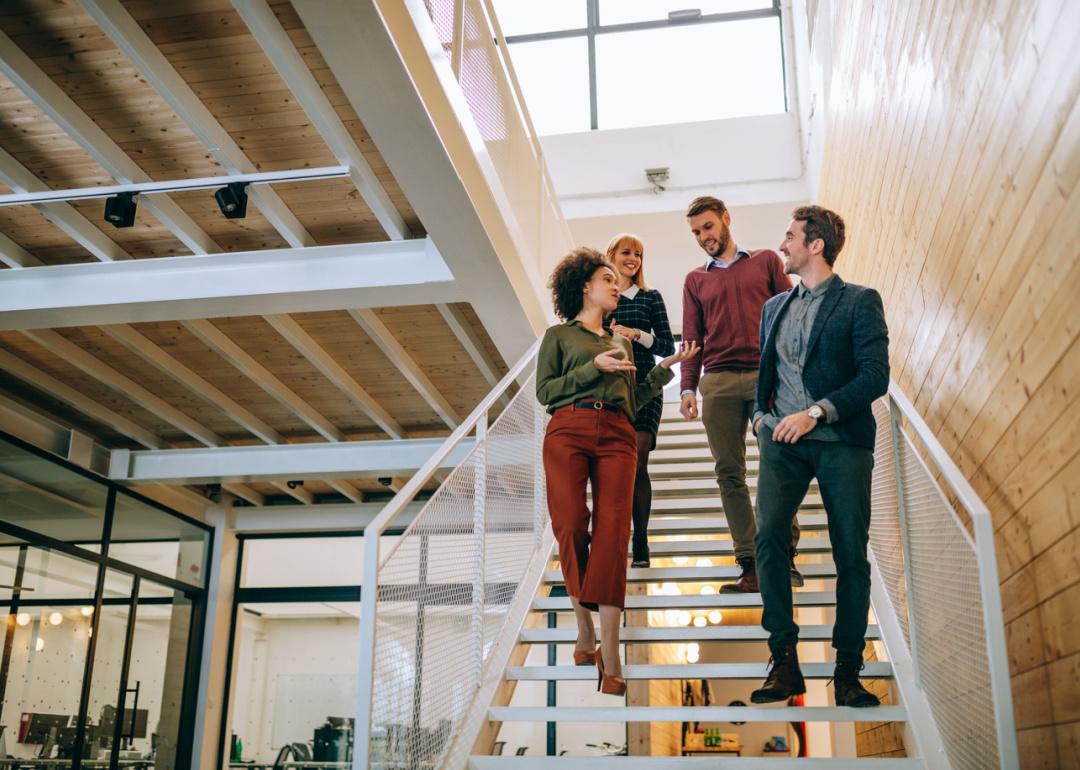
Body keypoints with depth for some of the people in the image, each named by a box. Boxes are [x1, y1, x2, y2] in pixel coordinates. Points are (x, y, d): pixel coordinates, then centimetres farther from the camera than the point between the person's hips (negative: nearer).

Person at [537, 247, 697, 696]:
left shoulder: (622, 342, 30)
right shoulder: (560, 335, 17)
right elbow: (544, 390, 4)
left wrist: (666, 367, 18)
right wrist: (594, 367, -3)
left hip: (617, 436, 3)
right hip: (568, 432, -2)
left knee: (612, 533, -12)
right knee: (571, 528, -14)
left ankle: (609, 657, -16)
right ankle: (584, 629, 4)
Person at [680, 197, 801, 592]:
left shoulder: (766, 260, 14)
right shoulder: (695, 280, 19)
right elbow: (692, 339, 15)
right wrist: (688, 388, 3)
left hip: (768, 374, -2)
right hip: (719, 381, 2)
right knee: (729, 473, -3)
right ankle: (750, 567, 0)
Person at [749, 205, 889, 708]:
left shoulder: (859, 302, 2)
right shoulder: (775, 307, 20)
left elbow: (875, 376, -7)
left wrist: (816, 412, -16)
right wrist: (761, 414, 8)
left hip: (841, 441, -3)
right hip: (783, 440, 4)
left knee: (851, 554, -2)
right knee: (768, 535, -16)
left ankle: (847, 671, 9)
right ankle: (784, 660, -10)